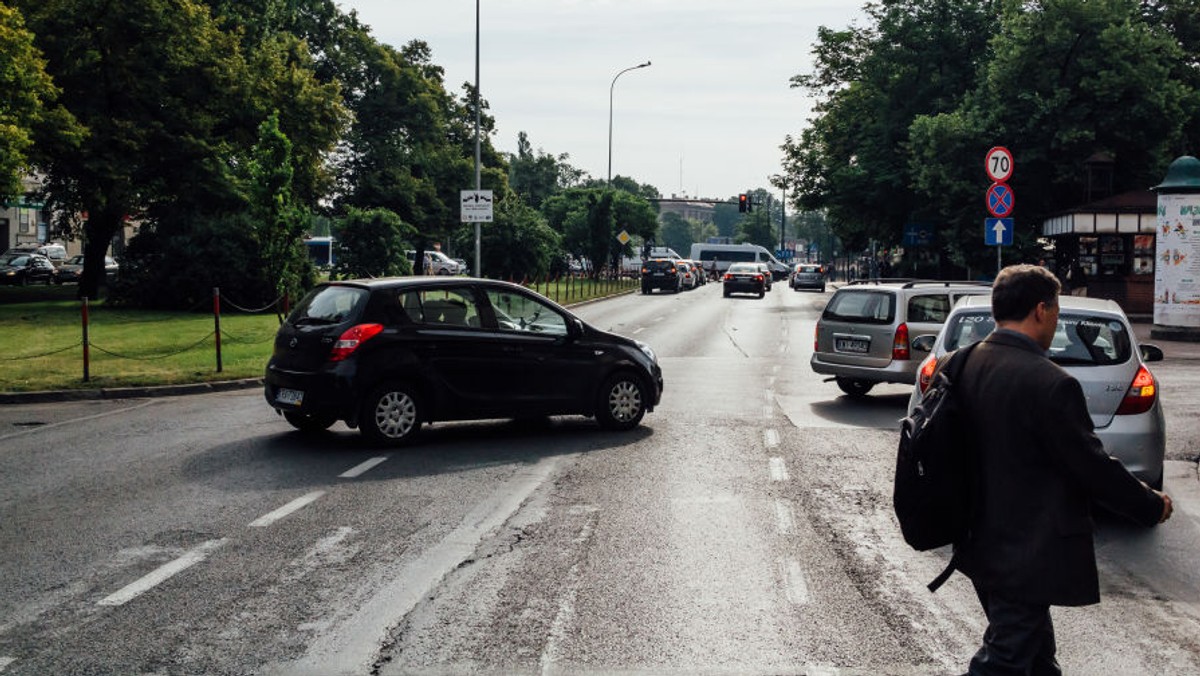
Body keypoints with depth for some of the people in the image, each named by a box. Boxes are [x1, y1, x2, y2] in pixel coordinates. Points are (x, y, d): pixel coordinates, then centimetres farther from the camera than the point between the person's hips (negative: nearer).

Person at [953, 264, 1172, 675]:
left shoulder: (965, 365, 0)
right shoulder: (1049, 384, -24)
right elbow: (1092, 466, -17)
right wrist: (1152, 506, -1)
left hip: (981, 544, 9)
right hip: (1026, 555, -9)